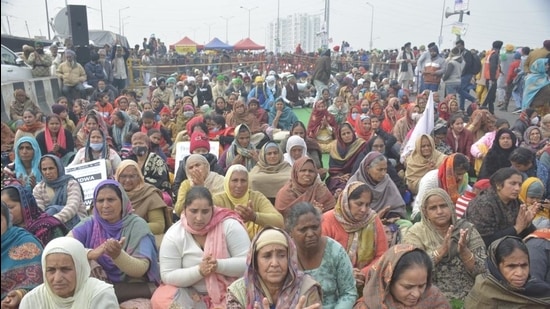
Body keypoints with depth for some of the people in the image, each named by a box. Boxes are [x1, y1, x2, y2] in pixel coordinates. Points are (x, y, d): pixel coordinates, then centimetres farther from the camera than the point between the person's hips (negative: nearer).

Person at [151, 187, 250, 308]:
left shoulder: (230, 226, -11)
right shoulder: (173, 235, -6)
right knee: (161, 298, -24)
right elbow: (168, 276, -7)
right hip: (192, 294, 3)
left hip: (231, 292, -3)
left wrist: (218, 266, -28)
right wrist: (199, 271, -22)